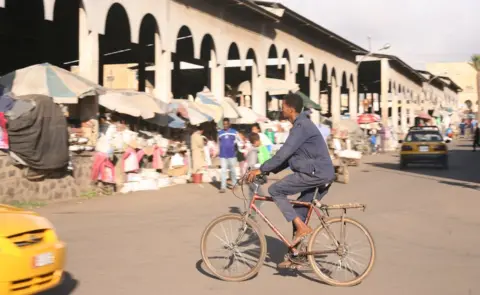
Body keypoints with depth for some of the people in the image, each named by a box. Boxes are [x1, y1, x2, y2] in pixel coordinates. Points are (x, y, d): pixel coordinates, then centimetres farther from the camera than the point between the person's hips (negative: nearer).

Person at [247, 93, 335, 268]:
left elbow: (283, 153, -21)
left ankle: (302, 228, -11)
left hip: (315, 172, -10)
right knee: (298, 214, 13)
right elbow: (289, 155, 21)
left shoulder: (301, 126, -15)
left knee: (275, 190, -10)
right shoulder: (301, 125, 18)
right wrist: (270, 170, 13)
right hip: (318, 173, 10)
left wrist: (261, 169, -16)